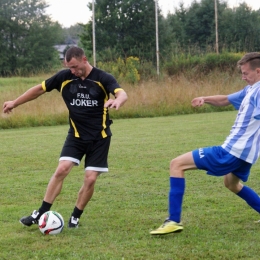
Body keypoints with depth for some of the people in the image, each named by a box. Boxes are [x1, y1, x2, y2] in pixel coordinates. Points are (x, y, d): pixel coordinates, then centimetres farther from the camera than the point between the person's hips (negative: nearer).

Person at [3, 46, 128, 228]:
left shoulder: (103, 78, -12)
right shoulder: (64, 77, -4)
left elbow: (122, 93, -28)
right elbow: (40, 89, 7)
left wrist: (116, 101, -54)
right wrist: (14, 103, 13)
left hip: (99, 137, -2)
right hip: (76, 135, 2)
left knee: (90, 179, -6)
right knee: (62, 170, -14)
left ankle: (75, 217, 13)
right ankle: (41, 214, -5)